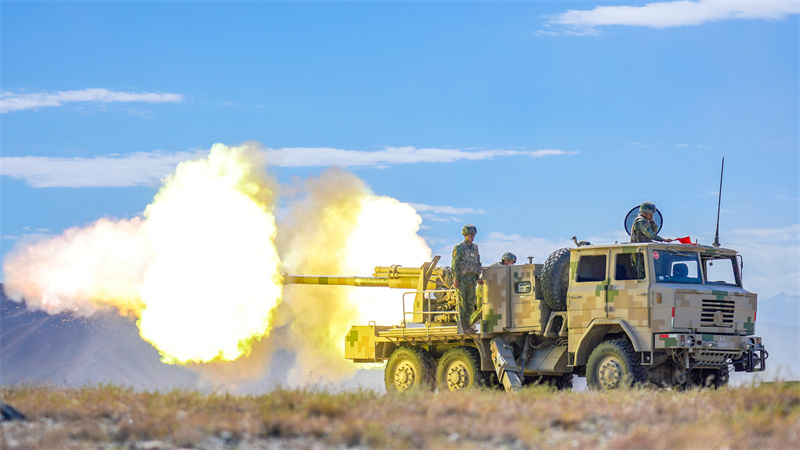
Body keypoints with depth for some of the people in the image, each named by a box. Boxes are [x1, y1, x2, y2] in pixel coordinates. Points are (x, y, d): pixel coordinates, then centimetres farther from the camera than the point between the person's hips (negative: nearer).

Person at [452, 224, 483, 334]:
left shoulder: (475, 247, 13)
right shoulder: (459, 248, -7)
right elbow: (455, 264, -10)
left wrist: (478, 278, 14)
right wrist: (456, 279, -16)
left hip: (472, 279, 6)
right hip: (462, 279, -6)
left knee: (470, 303, 6)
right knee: (462, 303, -4)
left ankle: (467, 324, 12)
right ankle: (463, 326, -1)